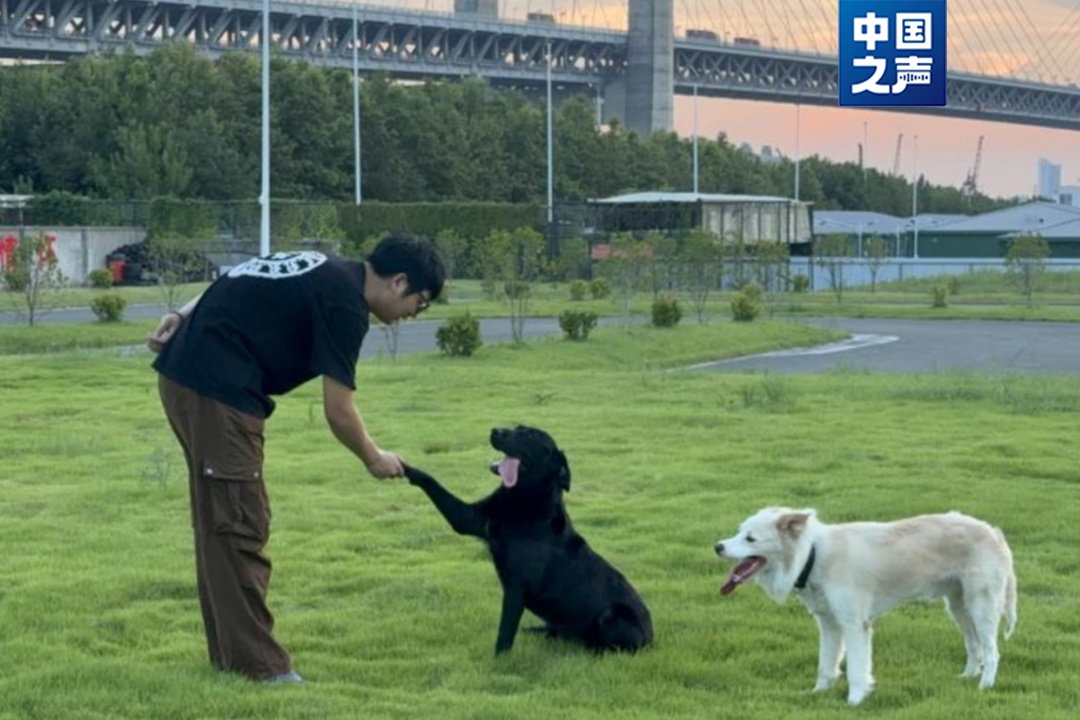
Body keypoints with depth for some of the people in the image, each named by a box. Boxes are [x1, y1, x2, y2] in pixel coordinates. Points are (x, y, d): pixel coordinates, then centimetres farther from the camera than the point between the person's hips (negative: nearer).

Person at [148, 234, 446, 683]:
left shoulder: (328, 273, 16)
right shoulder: (345, 302, -12)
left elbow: (232, 288, 18)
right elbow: (338, 412, -9)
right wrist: (375, 460, 6)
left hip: (184, 374, 10)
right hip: (217, 388, -10)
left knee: (220, 520, 14)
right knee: (238, 526, -7)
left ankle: (230, 651, 21)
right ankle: (257, 663, -3)